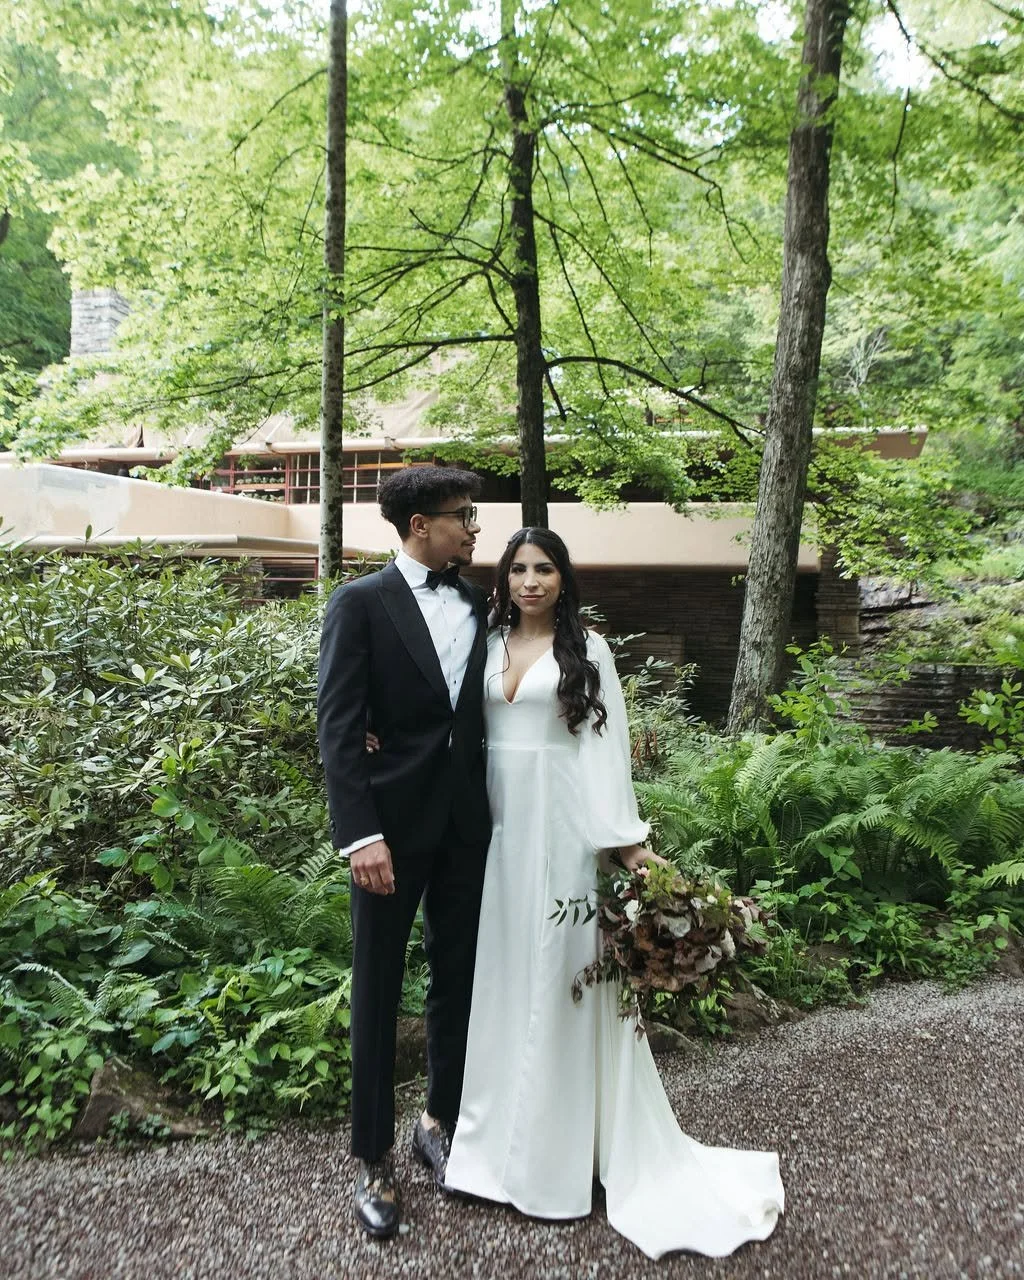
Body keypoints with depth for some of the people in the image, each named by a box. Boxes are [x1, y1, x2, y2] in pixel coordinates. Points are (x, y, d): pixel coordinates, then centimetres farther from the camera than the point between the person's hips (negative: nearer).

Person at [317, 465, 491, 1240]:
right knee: (378, 990, 8)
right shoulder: (361, 603, -6)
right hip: (393, 822, -4)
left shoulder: (480, 607, 7)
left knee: (458, 980, 16)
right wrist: (360, 834, -19)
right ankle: (375, 1157, 26)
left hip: (468, 822, 5)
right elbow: (338, 726, -12)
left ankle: (441, 1121, 37)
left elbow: (492, 712, 9)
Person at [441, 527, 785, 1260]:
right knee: (500, 974, 11)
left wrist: (628, 839, -10)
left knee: (558, 973, 4)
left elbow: (607, 747, -5)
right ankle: (500, 1132, 30)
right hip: (496, 828, 4)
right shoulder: (489, 647, 9)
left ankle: (562, 1149, 21)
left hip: (560, 828, -4)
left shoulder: (587, 650, -1)